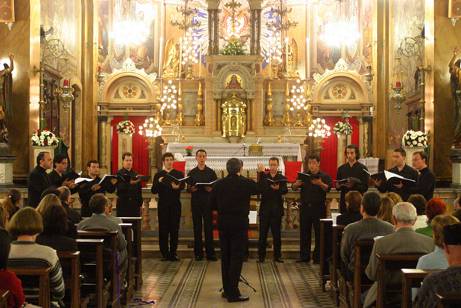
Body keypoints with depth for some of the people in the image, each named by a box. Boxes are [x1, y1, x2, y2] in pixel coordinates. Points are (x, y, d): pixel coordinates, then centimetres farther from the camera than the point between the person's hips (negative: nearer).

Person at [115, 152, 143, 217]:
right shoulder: (119, 174, -1)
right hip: (123, 204, -3)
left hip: (135, 204, 3)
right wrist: (130, 183, -33)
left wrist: (140, 204, 9)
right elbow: (120, 187, -17)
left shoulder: (136, 174, 12)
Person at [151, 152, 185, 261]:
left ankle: (173, 253, 5)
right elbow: (153, 191, 3)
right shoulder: (158, 175, 11)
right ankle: (165, 254, 5)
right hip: (163, 205, 0)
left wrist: (177, 187, -32)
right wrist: (158, 183, -16)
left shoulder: (179, 174, 9)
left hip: (175, 205, 0)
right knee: (163, 230, -1)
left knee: (174, 229, 0)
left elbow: (182, 186, -9)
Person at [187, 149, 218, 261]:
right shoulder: (192, 173, 10)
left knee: (208, 227, -4)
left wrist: (211, 189, -16)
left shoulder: (211, 172, 7)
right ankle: (198, 252, 8)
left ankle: (210, 253, 0)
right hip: (195, 202, 1)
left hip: (208, 202, -1)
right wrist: (191, 189, -13)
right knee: (197, 227, 3)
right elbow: (188, 188, 9)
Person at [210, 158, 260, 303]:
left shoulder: (219, 184, -2)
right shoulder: (246, 183, -10)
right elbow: (261, 189, 7)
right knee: (237, 257, -1)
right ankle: (233, 293, -3)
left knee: (225, 256, 14)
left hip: (223, 223, 4)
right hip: (239, 224, -4)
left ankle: (227, 290, 21)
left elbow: (212, 204, 2)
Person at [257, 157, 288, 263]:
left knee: (277, 234, 4)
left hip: (277, 209, 0)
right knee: (263, 233, 2)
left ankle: (277, 256, 11)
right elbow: (259, 189, -9)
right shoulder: (264, 176, 7)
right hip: (265, 208, 0)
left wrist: (278, 188, -33)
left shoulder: (282, 178, 5)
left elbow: (285, 191, -11)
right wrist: (259, 173, -17)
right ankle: (261, 255, 8)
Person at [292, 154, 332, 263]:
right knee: (304, 232, 5)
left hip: (319, 208, -3)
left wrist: (320, 184, -35)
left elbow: (328, 188, -15)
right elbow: (293, 187, 0)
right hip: (305, 207, 3)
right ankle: (304, 256, 12)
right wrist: (296, 184, -24)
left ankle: (318, 257, 6)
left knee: (319, 233, -1)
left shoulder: (324, 176, 3)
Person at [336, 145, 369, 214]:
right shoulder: (341, 168, 9)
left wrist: (354, 185, -20)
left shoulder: (362, 168, -1)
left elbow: (365, 187, -4)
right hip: (344, 201, 3)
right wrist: (339, 185, -10)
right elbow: (337, 187, 12)